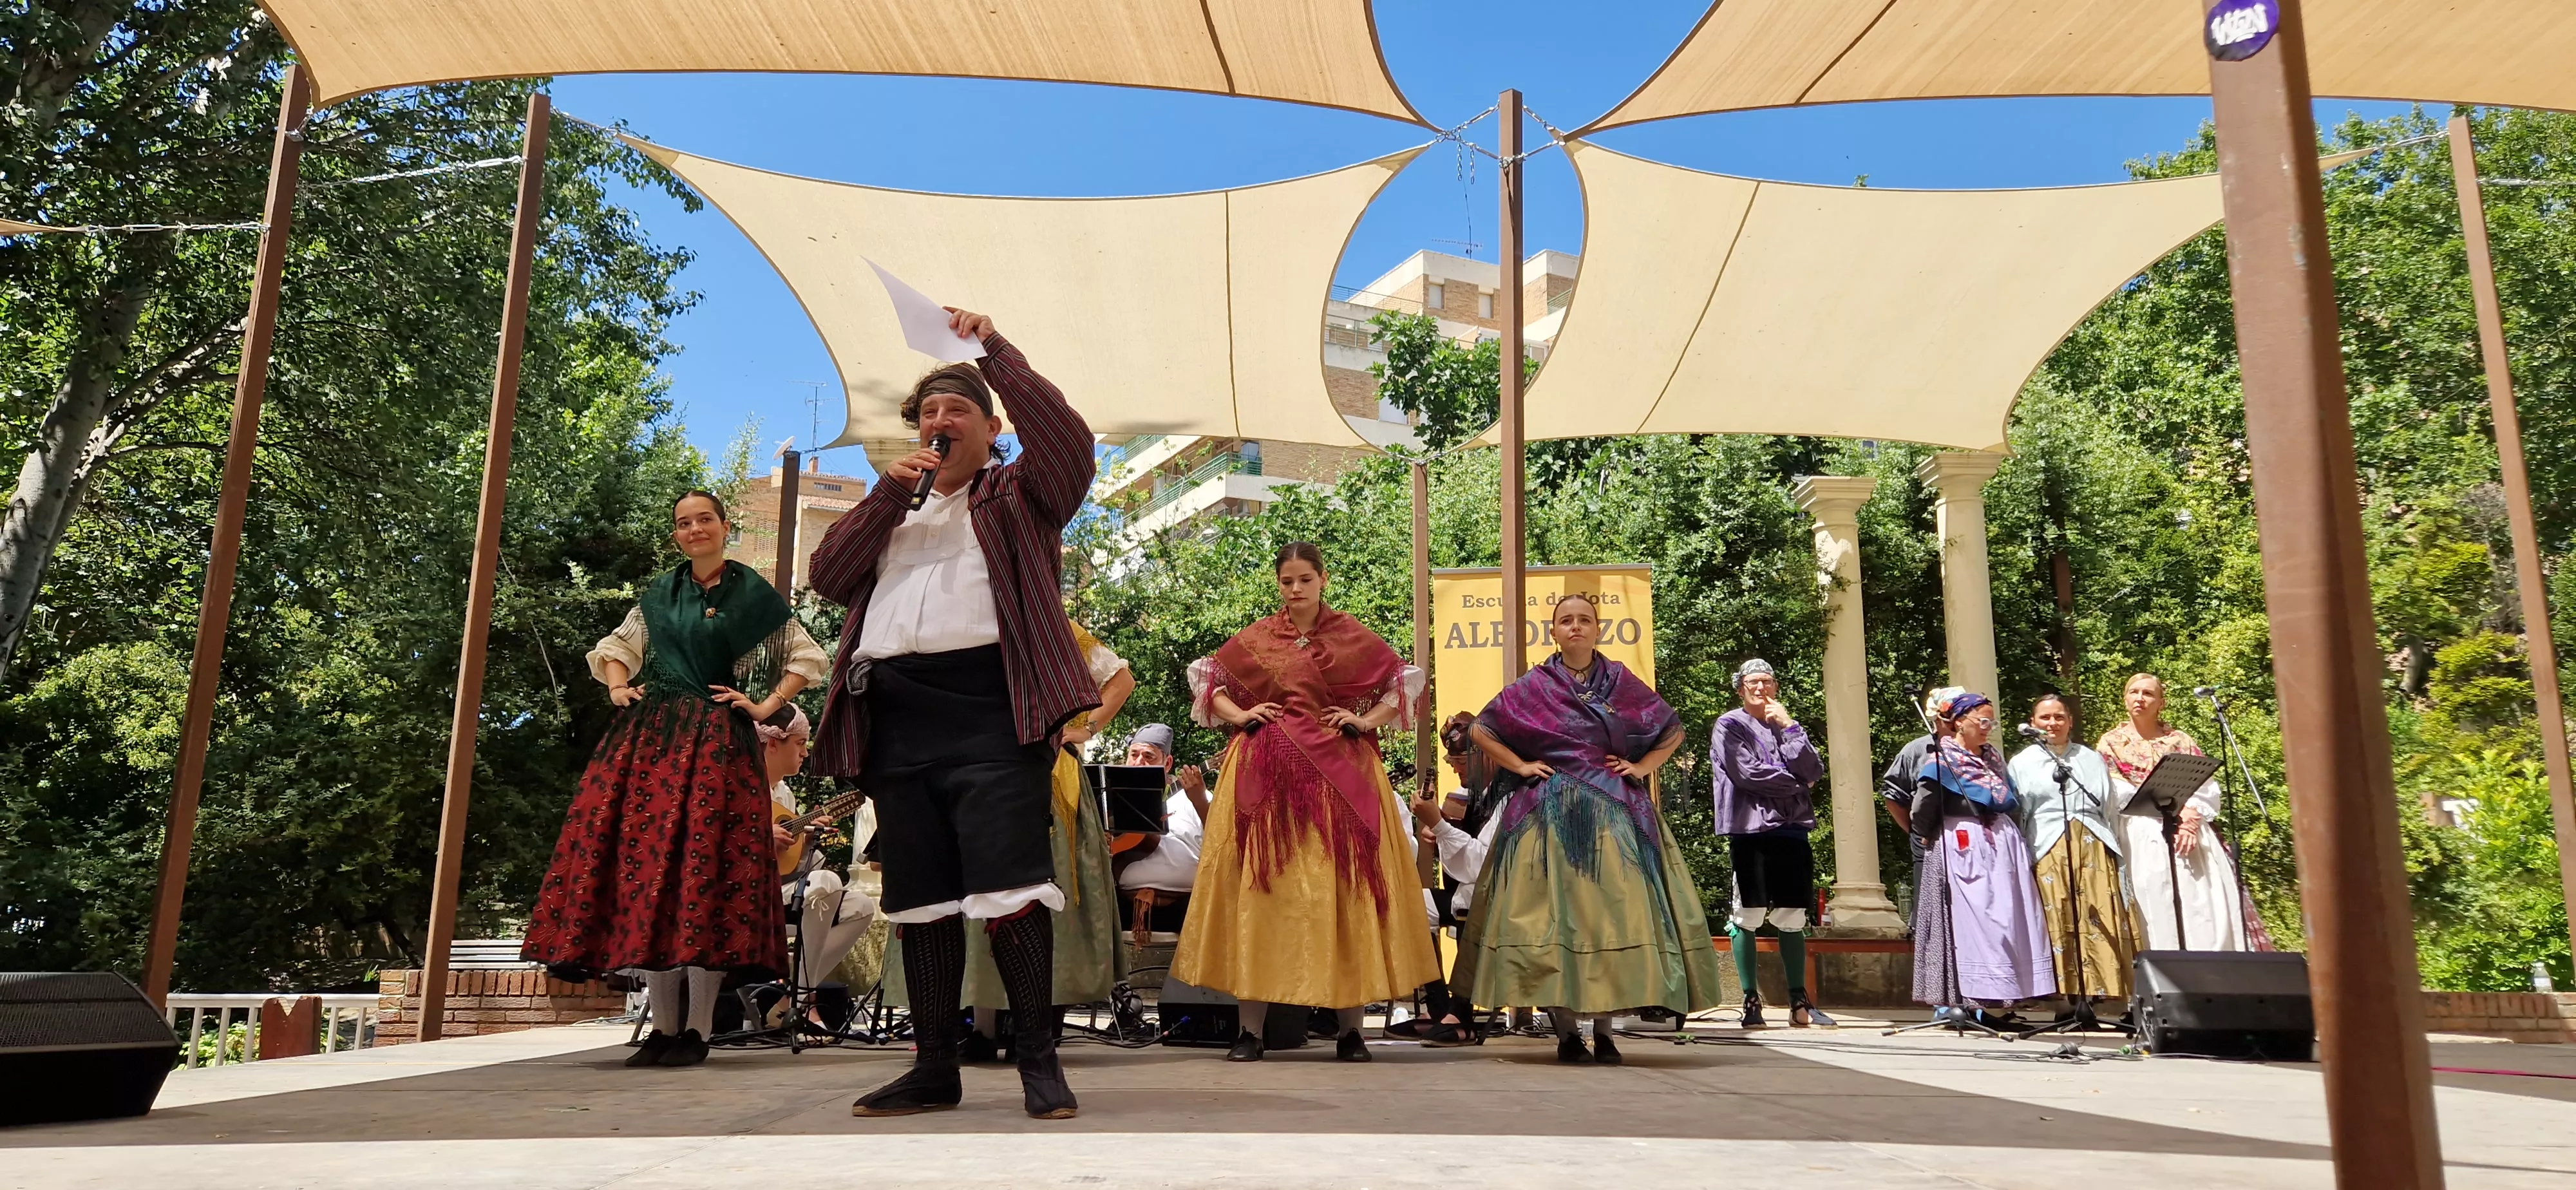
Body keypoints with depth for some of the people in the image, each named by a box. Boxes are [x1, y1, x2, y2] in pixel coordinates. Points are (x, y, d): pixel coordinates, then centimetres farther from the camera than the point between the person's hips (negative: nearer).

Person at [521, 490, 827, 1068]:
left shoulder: (752, 594, 5)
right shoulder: (657, 593, 16)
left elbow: (807, 656, 7)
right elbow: (615, 647, 26)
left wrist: (765, 707, -1)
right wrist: (618, 687, 8)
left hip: (716, 742, -4)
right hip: (647, 736, 4)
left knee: (704, 870, -10)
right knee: (644, 865, -2)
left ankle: (697, 1029, -6)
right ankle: (663, 1025, 5)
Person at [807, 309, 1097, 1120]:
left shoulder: (1017, 495, 13)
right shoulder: (895, 508, 27)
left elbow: (1068, 442, -9)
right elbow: (829, 577, 13)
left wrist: (994, 349, -6)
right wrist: (887, 494, 2)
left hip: (987, 708, -5)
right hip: (896, 716, 6)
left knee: (1009, 889, -12)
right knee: (920, 899, 7)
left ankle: (1039, 1061, -4)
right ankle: (933, 1068, 14)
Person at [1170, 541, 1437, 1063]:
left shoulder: (1353, 637, 6)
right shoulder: (1254, 639, 8)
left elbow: (1404, 683, 11)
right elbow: (1208, 678, 17)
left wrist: (1366, 720, -3)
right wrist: (1239, 714, 1)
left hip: (1340, 775, 0)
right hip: (1267, 776, 1)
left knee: (1343, 890, 0)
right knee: (1259, 888, -3)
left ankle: (1350, 1029, 8)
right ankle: (1250, 1029, 2)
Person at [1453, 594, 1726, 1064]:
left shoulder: (1622, 682, 10)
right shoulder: (1533, 686, 7)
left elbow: (1673, 731, 18)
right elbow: (1482, 730, 10)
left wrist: (1643, 767, 4)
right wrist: (1520, 765, 0)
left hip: (1614, 813, 1)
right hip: (1552, 816, -1)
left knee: (1614, 912, -4)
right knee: (1555, 913, -6)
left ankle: (1603, 1029, 4)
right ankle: (1564, 1030, 1)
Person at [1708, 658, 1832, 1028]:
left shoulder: (1786, 726, 19)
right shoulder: (1730, 726, 3)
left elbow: (1813, 772, 3)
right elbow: (1748, 773, -11)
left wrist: (1789, 727, -3)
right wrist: (1796, 784, 0)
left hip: (1792, 828, 5)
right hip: (1751, 829, -5)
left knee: (1793, 917, 6)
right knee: (1748, 915, -4)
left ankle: (1799, 1001, 11)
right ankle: (1751, 1000, 2)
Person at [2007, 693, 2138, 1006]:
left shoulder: (2092, 759, 19)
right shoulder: (2023, 763, 12)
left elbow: (2111, 810, 17)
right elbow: (2015, 817, 8)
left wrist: (2116, 852, 9)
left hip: (2094, 850, 2)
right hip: (2050, 854, -2)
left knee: (2103, 921, -8)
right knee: (2060, 926, -8)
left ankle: (2100, 992, -7)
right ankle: (2074, 1000, -8)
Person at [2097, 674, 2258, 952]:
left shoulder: (2180, 739, 15)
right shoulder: (2111, 742, 8)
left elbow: (2207, 786, 4)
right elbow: (2117, 793, -5)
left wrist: (2190, 818, -15)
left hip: (2192, 836, 2)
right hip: (2143, 840, -2)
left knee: (2206, 915, -6)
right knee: (2159, 917, -8)